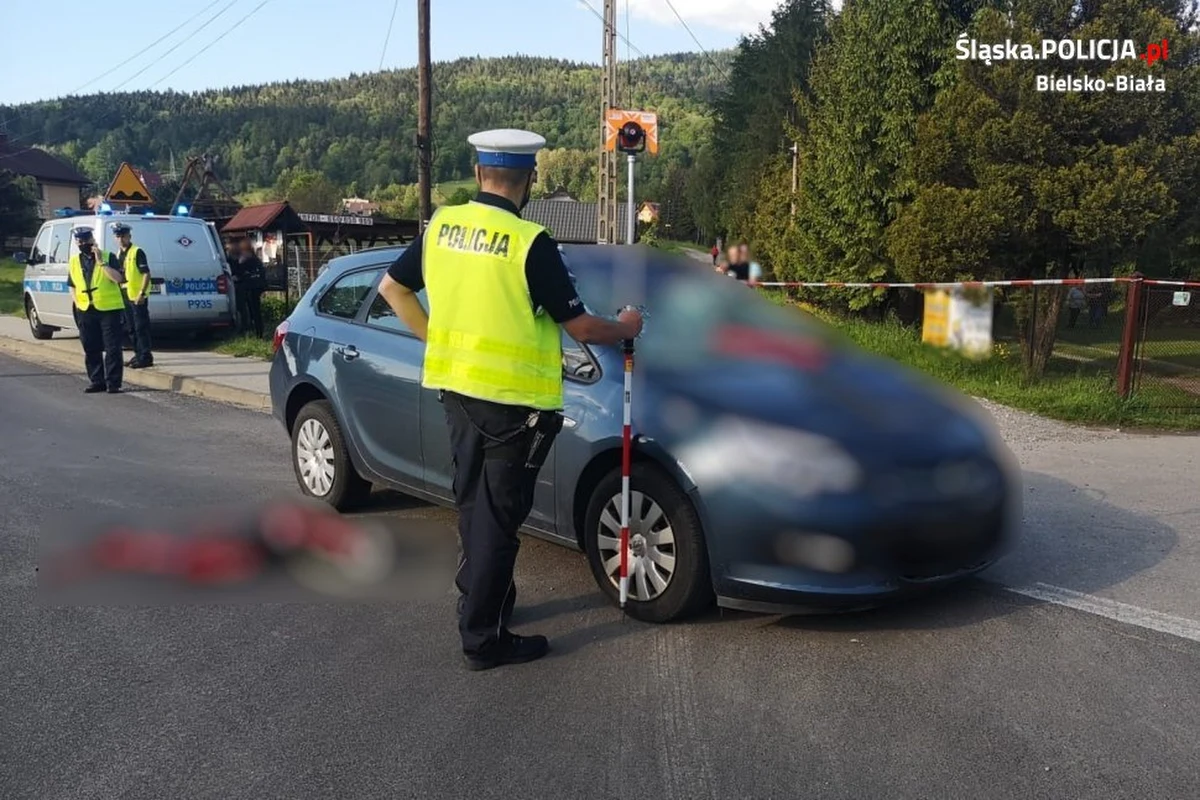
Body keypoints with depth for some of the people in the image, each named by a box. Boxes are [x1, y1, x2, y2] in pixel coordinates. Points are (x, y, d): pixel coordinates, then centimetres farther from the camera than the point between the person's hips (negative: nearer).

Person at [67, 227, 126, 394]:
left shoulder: (108, 257, -2)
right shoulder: (74, 262, 13)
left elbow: (119, 279, -16)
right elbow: (72, 287, 23)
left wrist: (102, 262, -19)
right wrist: (77, 303, 8)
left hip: (109, 310, -5)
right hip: (85, 311, 5)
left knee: (112, 349, -4)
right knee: (90, 350, 9)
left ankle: (113, 383, 1)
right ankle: (96, 382, 18)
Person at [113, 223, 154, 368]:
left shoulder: (137, 252, -9)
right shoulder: (119, 254, 15)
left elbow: (146, 273, -14)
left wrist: (142, 293, -21)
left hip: (138, 296, -8)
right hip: (126, 296, 8)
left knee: (141, 327, -8)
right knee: (132, 328, 13)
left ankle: (146, 357, -5)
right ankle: (138, 354, 21)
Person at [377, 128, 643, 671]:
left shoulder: (442, 225, 2)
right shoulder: (529, 243, -17)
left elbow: (391, 288, 12)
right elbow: (579, 326, -11)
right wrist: (625, 329, 7)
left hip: (454, 386, 7)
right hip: (511, 398, -7)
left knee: (473, 502, 21)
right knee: (498, 516, 2)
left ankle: (481, 594, 37)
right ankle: (483, 638, 11)